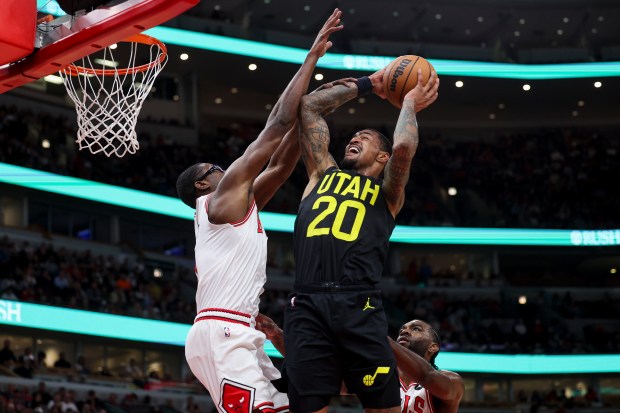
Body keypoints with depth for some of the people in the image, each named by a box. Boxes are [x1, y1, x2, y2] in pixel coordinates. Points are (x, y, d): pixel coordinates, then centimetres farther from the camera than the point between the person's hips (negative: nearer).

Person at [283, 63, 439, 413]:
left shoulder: (387, 193, 18)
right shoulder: (323, 173, 27)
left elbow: (403, 148, -3)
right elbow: (310, 105, 28)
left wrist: (409, 106, 15)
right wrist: (367, 84, 35)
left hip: (358, 306, -2)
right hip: (307, 306, 2)